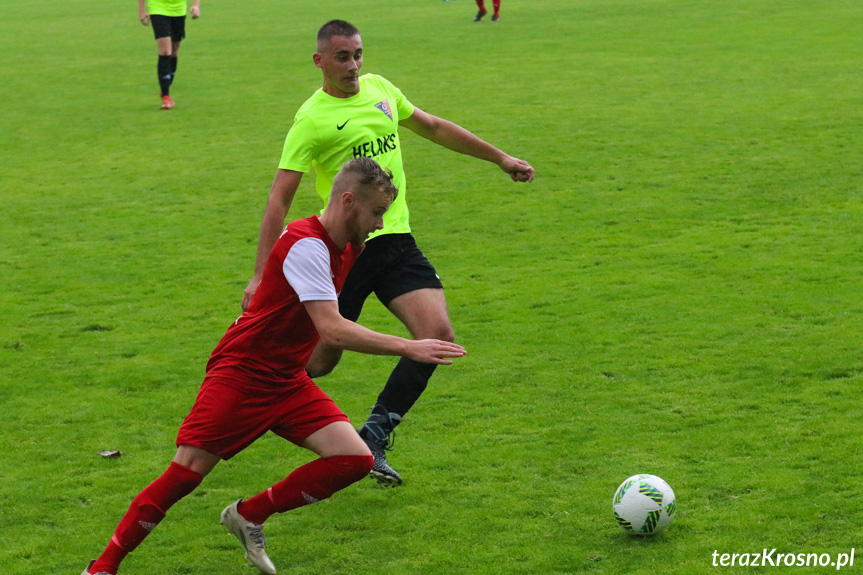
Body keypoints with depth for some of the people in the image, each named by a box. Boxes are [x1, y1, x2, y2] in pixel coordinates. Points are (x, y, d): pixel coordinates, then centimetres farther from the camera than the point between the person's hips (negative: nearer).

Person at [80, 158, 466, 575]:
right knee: (184, 475, -10)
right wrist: (408, 348, -30)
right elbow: (333, 330, -31)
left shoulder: (344, 247, 5)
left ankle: (248, 517, 7)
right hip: (240, 373, -8)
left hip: (288, 382, 8)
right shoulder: (305, 244, -23)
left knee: (355, 459, -9)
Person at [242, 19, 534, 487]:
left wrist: (499, 158, 27)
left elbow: (433, 127, 24)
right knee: (320, 362, 2)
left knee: (437, 334, -15)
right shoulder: (311, 120, -10)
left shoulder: (380, 89, 9)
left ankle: (373, 438, -4)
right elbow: (280, 199, -13)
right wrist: (261, 274, -19)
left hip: (395, 240, 5)